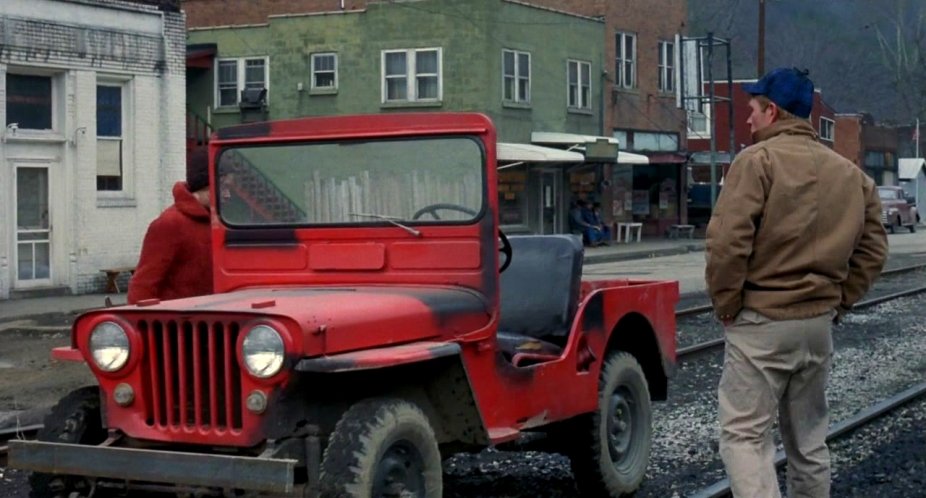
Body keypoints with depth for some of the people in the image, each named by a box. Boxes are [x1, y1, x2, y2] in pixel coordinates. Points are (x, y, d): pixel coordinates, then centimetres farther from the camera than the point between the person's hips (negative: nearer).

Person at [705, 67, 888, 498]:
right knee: (808, 439, 17)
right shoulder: (850, 173, 11)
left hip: (761, 321, -6)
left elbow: (727, 241, -18)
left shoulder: (758, 160, -9)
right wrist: (838, 301, 12)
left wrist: (726, 303, -7)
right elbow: (872, 249, 9)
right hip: (820, 323, 7)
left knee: (744, 436, -5)